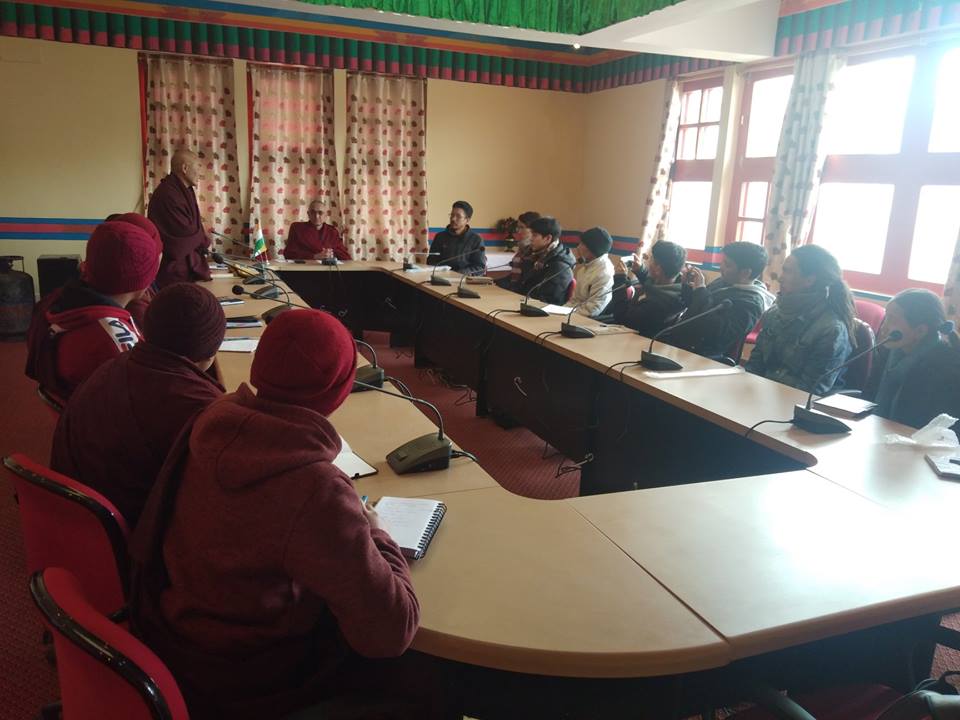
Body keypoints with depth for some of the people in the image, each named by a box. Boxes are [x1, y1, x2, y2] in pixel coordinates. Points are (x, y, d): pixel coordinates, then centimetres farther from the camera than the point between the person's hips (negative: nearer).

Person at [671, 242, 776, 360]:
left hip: (702, 358, -9)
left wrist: (700, 290, -24)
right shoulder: (725, 281, 9)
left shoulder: (750, 302, -17)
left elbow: (717, 334, -30)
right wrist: (688, 285, 2)